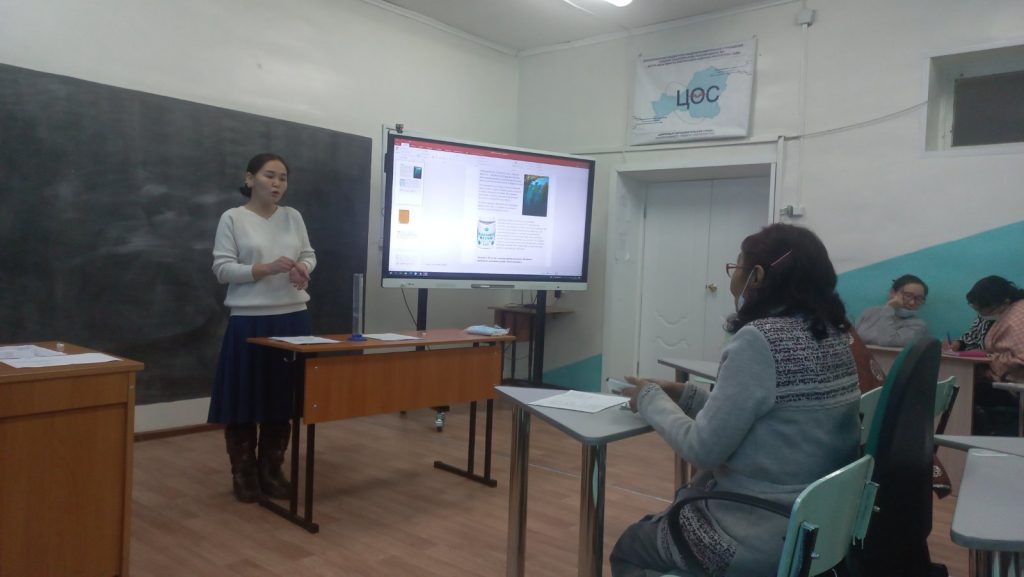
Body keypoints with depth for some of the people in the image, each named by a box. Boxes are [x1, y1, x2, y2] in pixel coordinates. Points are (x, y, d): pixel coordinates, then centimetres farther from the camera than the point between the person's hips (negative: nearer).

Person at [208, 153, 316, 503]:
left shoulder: (293, 216, 9)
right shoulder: (232, 218, -3)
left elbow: (309, 255, 14)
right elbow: (222, 269, -8)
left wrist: (302, 270, -10)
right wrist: (267, 268, -20)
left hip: (293, 318, 4)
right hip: (249, 321, -4)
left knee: (283, 398, 9)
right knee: (244, 399, 3)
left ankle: (271, 470, 23)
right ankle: (244, 473, 19)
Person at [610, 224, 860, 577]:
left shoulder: (760, 339, -24)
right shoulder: (832, 336, 3)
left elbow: (703, 449, -22)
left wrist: (651, 399, -6)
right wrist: (683, 394, 9)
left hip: (758, 543, -8)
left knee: (627, 547, 17)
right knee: (660, 521, 29)